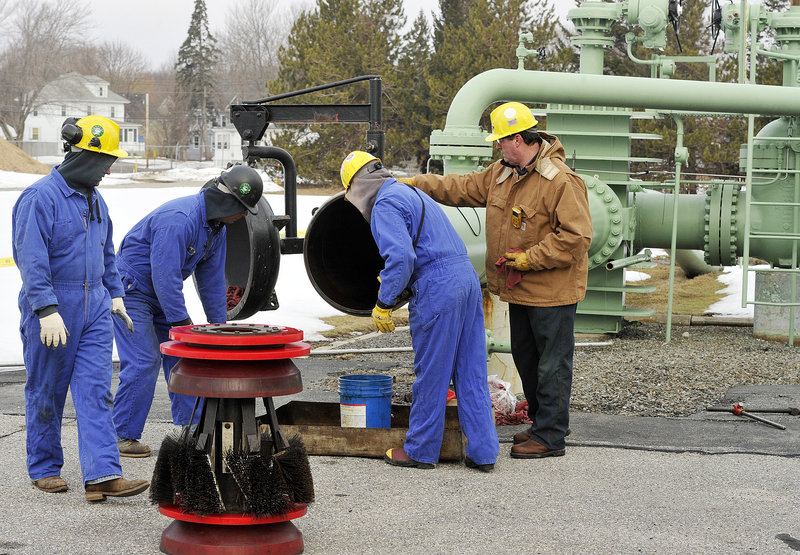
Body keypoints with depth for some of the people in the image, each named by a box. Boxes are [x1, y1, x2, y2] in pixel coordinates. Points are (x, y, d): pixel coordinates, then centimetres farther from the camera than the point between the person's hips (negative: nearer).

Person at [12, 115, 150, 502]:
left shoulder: (93, 198, 13)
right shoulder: (41, 197, -14)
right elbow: (31, 259, -20)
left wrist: (115, 294, 18)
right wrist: (47, 311, -25)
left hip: (94, 309, 7)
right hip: (51, 309, -7)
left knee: (95, 391, -3)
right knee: (46, 393, 7)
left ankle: (102, 476, -9)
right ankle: (44, 469, 21)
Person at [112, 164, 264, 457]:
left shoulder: (216, 226, 1)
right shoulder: (178, 220, -30)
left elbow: (212, 279, 9)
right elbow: (165, 276, -31)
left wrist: (219, 325, 8)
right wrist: (182, 323, -26)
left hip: (163, 293, 9)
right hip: (132, 290, -9)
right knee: (143, 362, -14)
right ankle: (123, 436, -8)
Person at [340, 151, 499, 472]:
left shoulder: (385, 205, -7)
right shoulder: (411, 193, 24)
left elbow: (401, 257, -19)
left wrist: (384, 304, -11)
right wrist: (388, 280, 38)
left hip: (436, 289, -9)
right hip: (467, 277, 9)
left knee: (430, 375, 3)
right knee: (471, 374, 9)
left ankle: (421, 451, 13)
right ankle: (483, 451, 10)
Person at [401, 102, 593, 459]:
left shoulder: (561, 181, -20)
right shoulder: (501, 174, 8)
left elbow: (576, 235, -23)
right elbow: (463, 188, 19)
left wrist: (529, 258, -21)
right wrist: (416, 184, 14)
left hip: (552, 292, -9)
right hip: (520, 289, 9)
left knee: (552, 363, -2)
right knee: (525, 357, 18)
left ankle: (550, 437, 4)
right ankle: (542, 423, 30)